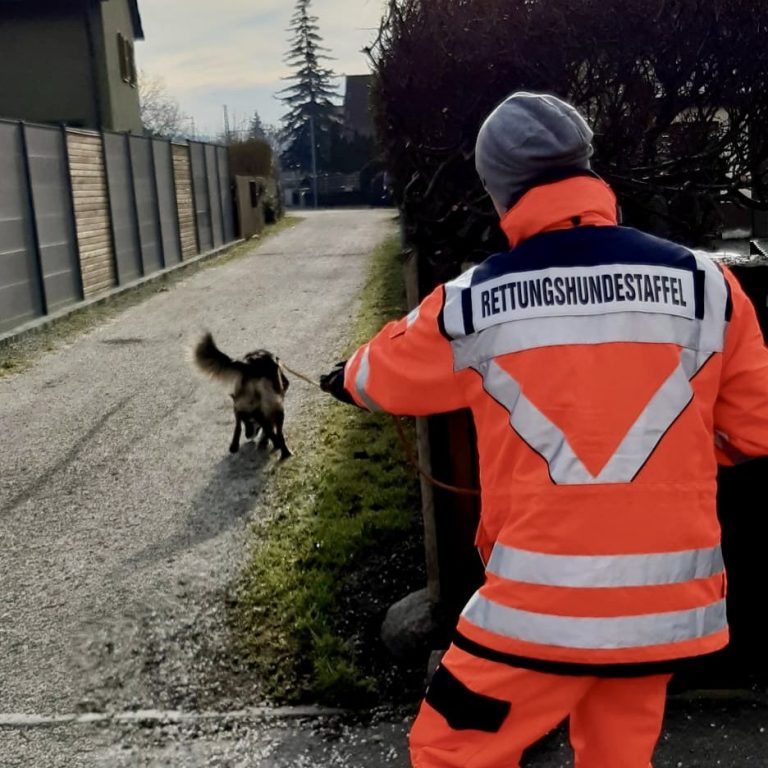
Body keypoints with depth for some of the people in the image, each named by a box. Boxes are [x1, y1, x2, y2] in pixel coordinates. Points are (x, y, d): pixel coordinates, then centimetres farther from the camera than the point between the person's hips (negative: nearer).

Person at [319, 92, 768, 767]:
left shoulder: (473, 304, -6)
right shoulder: (704, 285, -3)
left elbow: (383, 375, 14)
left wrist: (345, 378, 36)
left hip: (543, 604, -3)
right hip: (669, 602, 3)